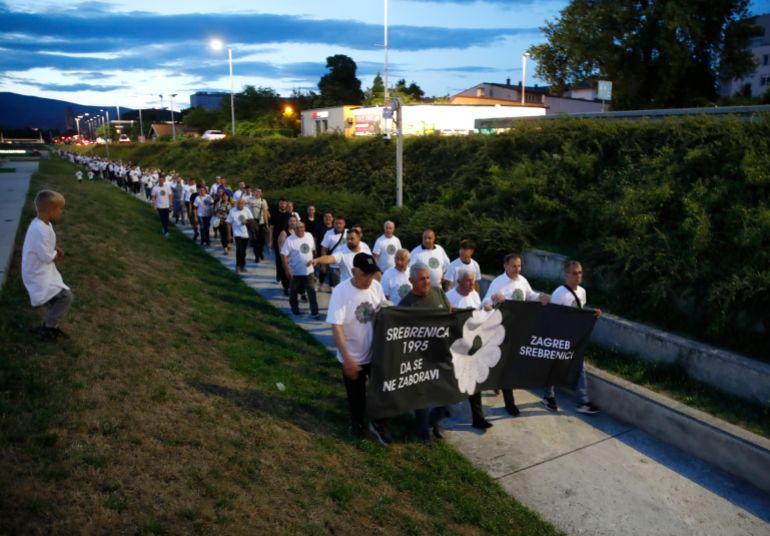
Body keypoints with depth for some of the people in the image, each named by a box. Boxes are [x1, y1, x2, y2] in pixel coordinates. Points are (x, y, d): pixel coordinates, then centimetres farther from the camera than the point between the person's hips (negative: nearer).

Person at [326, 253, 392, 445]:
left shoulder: (376, 286, -9)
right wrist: (347, 358, -31)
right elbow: (336, 327, -26)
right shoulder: (341, 291, -23)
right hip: (353, 356, -3)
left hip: (377, 352, 4)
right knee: (356, 394, 16)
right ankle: (357, 422, 42)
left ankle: (379, 423, 35)